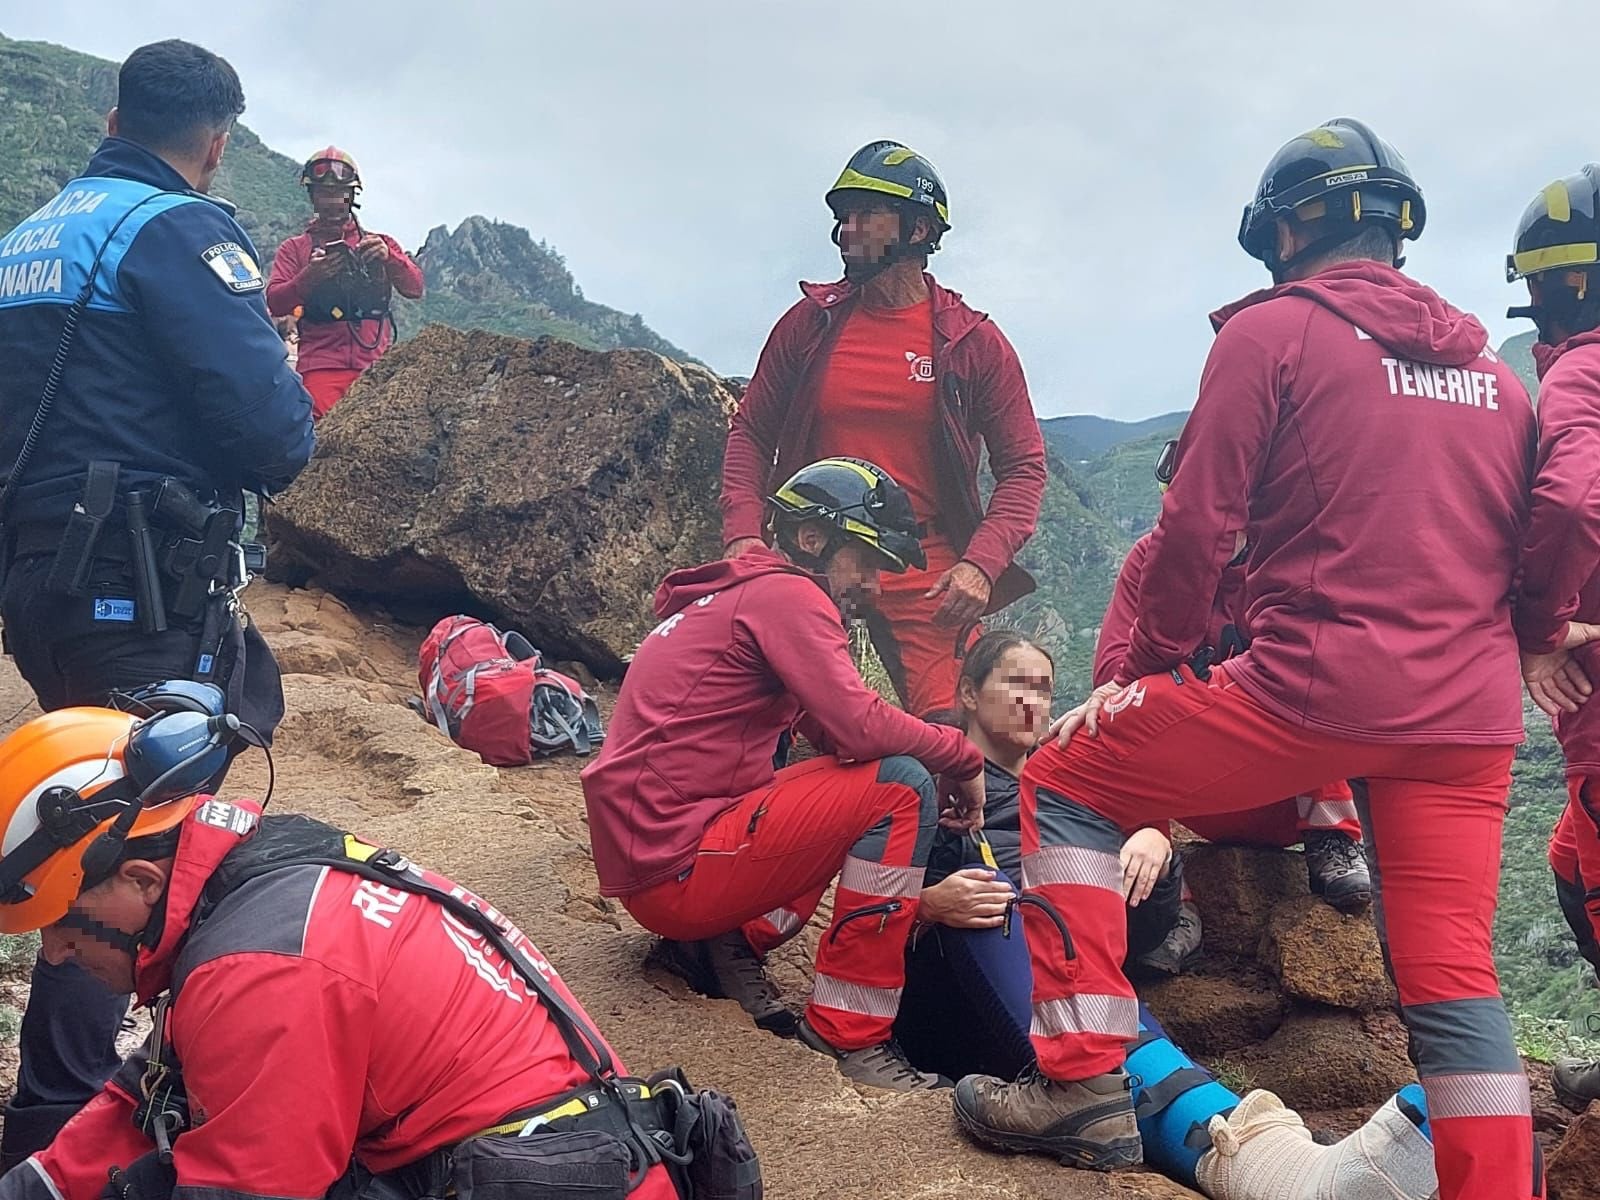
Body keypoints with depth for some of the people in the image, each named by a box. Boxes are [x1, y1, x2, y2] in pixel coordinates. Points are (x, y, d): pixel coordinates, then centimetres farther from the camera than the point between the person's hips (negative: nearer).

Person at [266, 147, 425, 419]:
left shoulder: (378, 244, 20)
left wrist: (388, 257, -12)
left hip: (375, 368, 2)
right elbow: (275, 304, 4)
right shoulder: (295, 249, 16)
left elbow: (415, 289, 8)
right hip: (322, 368, -1)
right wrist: (309, 277, -14)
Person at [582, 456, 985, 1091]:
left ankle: (728, 943, 8)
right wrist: (962, 757, -4)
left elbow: (832, 733, 19)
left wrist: (945, 764, 5)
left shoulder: (736, 594, 21)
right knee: (902, 788, -14)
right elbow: (859, 726, -22)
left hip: (645, 864, 10)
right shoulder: (784, 592, -9)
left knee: (854, 790, 22)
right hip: (675, 868, -10)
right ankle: (852, 1033, -11)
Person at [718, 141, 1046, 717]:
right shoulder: (809, 323, 7)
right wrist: (743, 533, -3)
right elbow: (750, 434, 12)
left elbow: (1023, 466, 3)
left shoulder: (972, 340, 2)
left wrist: (979, 564, -11)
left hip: (927, 576, -1)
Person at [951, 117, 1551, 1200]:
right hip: (1470, 719, 6)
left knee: (1069, 785, 6)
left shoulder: (1274, 330, 0)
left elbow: (1198, 524, -5)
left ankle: (1085, 1084, 0)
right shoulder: (1493, 372, 17)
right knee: (1452, 976, 10)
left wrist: (1144, 666, 7)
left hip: (1314, 685, -6)